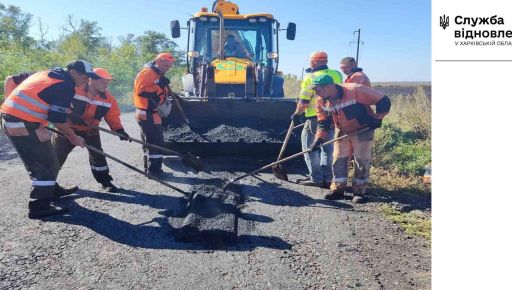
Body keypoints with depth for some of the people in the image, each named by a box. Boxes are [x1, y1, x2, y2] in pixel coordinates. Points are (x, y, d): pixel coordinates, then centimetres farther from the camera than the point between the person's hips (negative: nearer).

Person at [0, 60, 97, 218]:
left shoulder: (46, 74, 16)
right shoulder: (65, 86, -12)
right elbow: (57, 119, -14)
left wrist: (13, 102, 25)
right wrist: (73, 137, -1)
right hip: (23, 124, -10)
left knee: (41, 160, 22)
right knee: (47, 164, -3)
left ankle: (52, 190, 37)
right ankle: (39, 207, -2)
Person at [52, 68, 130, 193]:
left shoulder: (107, 97, -9)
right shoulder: (73, 89, -23)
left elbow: (113, 115, -7)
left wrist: (119, 130, -21)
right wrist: (70, 115, -32)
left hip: (90, 131, 3)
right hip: (68, 128, -2)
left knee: (97, 155, 0)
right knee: (57, 155, 9)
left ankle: (105, 181, 14)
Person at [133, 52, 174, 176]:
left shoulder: (157, 74, 18)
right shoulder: (147, 73, -14)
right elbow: (141, 91, -23)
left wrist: (167, 91, 9)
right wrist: (159, 85, -24)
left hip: (152, 113, 11)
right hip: (148, 114, -11)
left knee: (149, 141, 15)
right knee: (156, 142, -9)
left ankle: (149, 168, 24)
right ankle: (154, 170, -4)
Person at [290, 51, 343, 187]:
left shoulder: (311, 77, -11)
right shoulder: (337, 75, 6)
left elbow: (304, 101, -12)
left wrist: (297, 114, 2)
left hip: (315, 118, -6)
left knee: (309, 147, 5)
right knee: (327, 148, 15)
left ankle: (316, 178, 5)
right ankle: (327, 178, 20)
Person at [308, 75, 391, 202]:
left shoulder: (355, 91, -31)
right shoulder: (321, 101, -12)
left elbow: (383, 101, -24)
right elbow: (323, 121, 0)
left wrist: (377, 119, -19)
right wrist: (319, 138, -11)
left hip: (362, 130, -5)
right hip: (342, 132, 5)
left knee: (361, 161, -1)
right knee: (339, 160, 3)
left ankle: (359, 191, 12)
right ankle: (338, 189, 14)